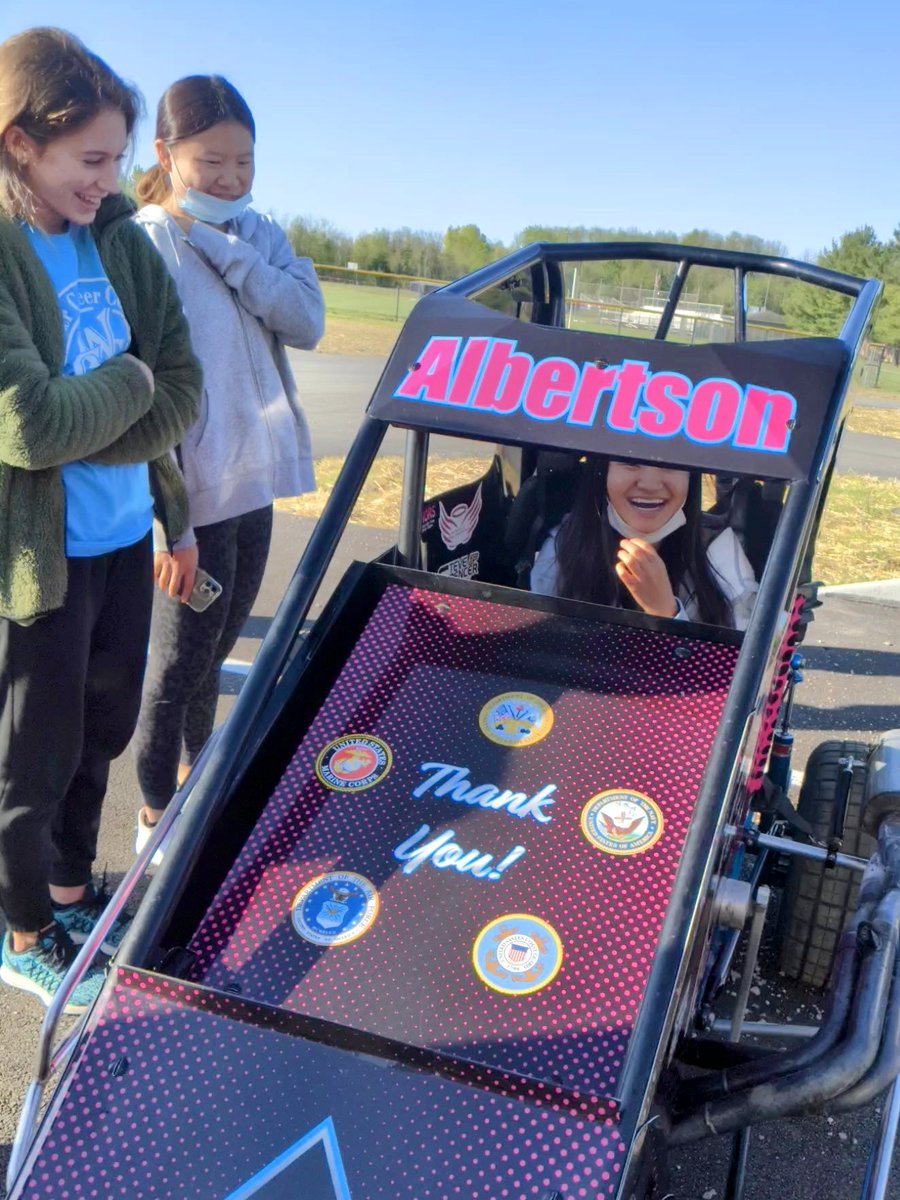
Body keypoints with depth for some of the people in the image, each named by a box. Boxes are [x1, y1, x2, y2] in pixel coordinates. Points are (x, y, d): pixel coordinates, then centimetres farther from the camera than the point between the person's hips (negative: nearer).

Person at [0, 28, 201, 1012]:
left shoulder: (123, 244, 1)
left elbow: (184, 394, -2)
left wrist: (80, 435, -15)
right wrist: (129, 383, -10)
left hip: (126, 539, 6)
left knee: (102, 735, 21)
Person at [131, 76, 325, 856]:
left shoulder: (257, 234, 7)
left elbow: (307, 323, -9)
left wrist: (221, 244, -15)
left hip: (255, 484, 6)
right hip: (193, 495, -6)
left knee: (215, 650, 20)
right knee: (180, 663, 6)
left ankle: (196, 772, 40)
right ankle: (156, 817, 24)